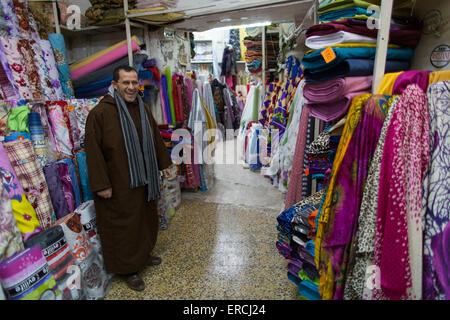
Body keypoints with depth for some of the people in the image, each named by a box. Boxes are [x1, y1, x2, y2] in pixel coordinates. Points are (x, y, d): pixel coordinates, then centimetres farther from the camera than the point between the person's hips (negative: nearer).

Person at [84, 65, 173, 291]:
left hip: (144, 180, 7)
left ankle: (143, 255, 43)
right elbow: (93, 151, -16)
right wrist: (101, 184, -17)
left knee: (146, 219, 20)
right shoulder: (100, 113, -15)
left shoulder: (143, 109, 5)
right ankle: (128, 268, 28)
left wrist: (164, 163, 16)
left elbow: (155, 138, 14)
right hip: (119, 185, -7)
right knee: (123, 225, 8)